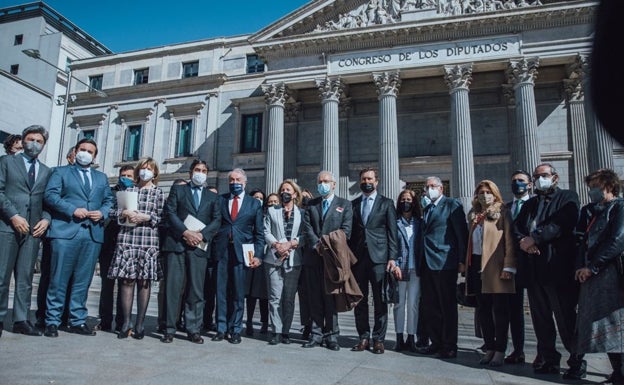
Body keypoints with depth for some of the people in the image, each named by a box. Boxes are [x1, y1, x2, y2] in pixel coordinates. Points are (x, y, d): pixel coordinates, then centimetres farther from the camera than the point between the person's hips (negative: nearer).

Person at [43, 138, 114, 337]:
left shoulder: (102, 177, 21)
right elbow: (50, 195, -3)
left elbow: (109, 200, 16)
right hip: (66, 231, -3)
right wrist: (72, 210, -15)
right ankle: (52, 321, 9)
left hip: (93, 233, 3)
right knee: (59, 279, -1)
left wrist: (103, 212, -5)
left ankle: (77, 321, 15)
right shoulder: (61, 172, 10)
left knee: (83, 280, 7)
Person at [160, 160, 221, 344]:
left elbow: (217, 220, 7)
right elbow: (171, 213, 2)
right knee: (173, 287, -2)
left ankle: (194, 330, 8)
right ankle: (170, 329, 5)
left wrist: (202, 234, -10)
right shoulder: (177, 189, 14)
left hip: (199, 245, 1)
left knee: (196, 289, 2)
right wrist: (185, 232, -12)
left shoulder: (213, 196, 18)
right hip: (177, 243, -1)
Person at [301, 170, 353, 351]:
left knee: (331, 297, 1)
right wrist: (317, 245, -12)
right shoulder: (311, 204, 15)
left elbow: (346, 230, -3)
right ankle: (316, 334, 13)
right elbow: (307, 228, 4)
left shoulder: (344, 205, 8)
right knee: (314, 298, 5)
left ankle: (331, 335, 9)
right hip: (313, 257, 3)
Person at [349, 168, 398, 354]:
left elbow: (392, 232, 2)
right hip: (357, 257, 3)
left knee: (380, 301, 1)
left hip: (379, 257, -3)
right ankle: (364, 337, 16)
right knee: (359, 300, 6)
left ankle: (378, 339, 10)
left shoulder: (386, 203, 7)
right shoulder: (353, 204, 14)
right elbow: (350, 232, 12)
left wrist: (392, 257, -6)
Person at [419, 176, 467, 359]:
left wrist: (463, 260, -10)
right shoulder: (427, 209, 20)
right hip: (427, 264, 7)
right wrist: (422, 262, 9)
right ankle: (436, 343, 20)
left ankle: (449, 346, 10)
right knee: (431, 306, 9)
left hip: (444, 263, -7)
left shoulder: (452, 205, -1)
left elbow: (462, 232, -7)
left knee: (448, 306, 1)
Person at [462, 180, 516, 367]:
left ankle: (500, 351, 9)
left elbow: (509, 240, -7)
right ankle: (489, 349, 18)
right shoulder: (474, 216, 16)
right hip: (477, 265, 6)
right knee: (483, 309, 9)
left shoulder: (502, 213, 0)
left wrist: (508, 266, -15)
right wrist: (465, 263, 8)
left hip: (495, 267, -5)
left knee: (499, 308, 1)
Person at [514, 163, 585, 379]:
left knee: (566, 317, -2)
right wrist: (523, 242, -9)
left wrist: (534, 238, -14)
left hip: (559, 267, -5)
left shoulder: (567, 198, 4)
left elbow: (562, 224, -13)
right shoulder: (529, 204, 22)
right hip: (534, 269, 6)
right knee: (540, 318, 8)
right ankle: (549, 360, 18)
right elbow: (517, 226, 11)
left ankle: (577, 361, 12)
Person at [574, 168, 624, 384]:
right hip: (590, 275, 7)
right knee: (598, 326, 5)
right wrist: (580, 267, -2)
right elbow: (582, 240, 13)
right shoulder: (589, 211, 20)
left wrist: (592, 267, -12)